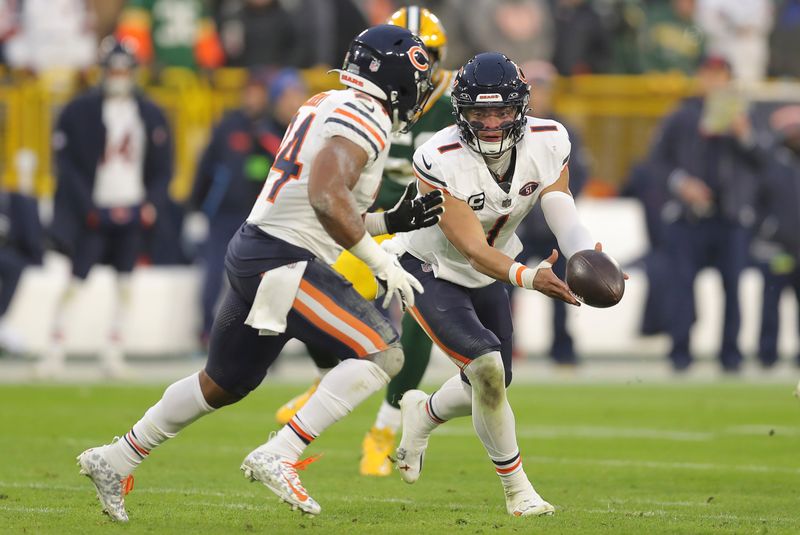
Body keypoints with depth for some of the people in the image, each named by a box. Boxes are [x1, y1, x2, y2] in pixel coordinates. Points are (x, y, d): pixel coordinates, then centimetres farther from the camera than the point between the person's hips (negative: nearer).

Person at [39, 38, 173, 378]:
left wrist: (152, 204, -4)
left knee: (124, 283, 4)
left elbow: (162, 167, 11)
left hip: (133, 212, 3)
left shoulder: (151, 114, 8)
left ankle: (113, 350, 13)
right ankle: (55, 348, -4)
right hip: (94, 212, -3)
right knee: (74, 280, -7)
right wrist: (89, 208, -11)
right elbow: (66, 162, -5)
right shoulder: (80, 111, -3)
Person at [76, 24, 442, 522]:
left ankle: (115, 461, 36)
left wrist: (395, 220, 16)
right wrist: (383, 264, -21)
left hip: (253, 254, 10)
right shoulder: (363, 117, -12)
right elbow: (327, 199, -27)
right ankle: (279, 457, -18)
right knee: (381, 353, -13)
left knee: (224, 384, 25)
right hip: (282, 262, -10)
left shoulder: (330, 108, 19)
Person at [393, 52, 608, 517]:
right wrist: (529, 278, -52)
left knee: (490, 386, 14)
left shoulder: (547, 144, -18)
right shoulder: (441, 162, -33)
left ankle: (424, 412, 48)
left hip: (486, 276, 6)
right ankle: (516, 487, -4)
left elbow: (562, 214, -23)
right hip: (429, 270, -6)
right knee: (487, 366, -22)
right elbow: (472, 249, -34)